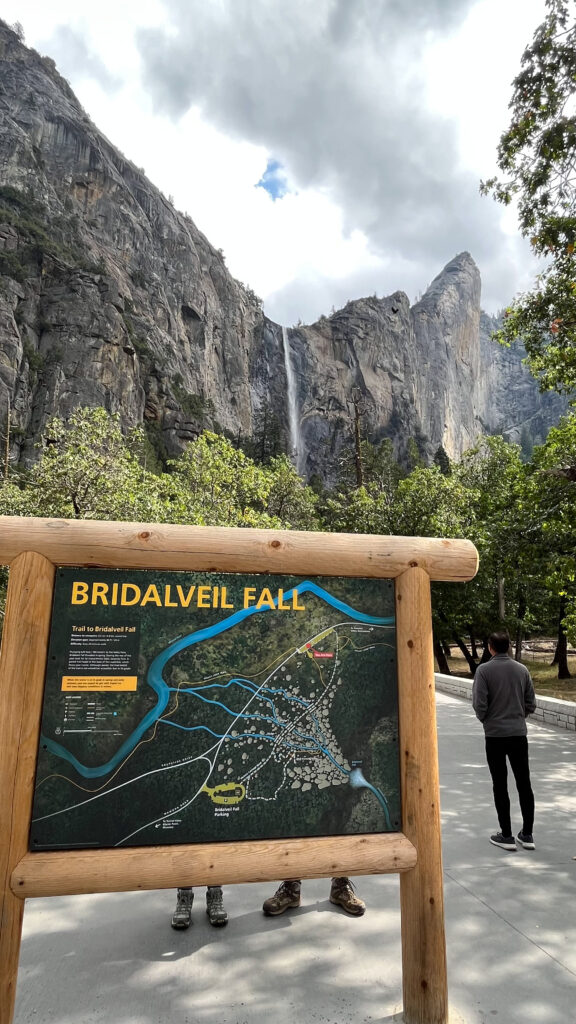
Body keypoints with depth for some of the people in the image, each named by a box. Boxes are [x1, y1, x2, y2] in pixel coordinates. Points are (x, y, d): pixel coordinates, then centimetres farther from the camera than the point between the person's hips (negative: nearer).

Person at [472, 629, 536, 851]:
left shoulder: (484, 670, -11)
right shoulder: (522, 669, 1)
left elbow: (479, 704, -13)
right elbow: (531, 704, 3)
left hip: (495, 735, -3)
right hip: (519, 734, 4)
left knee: (500, 786, 7)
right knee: (524, 784, 13)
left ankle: (506, 836, 13)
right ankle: (527, 835, 20)